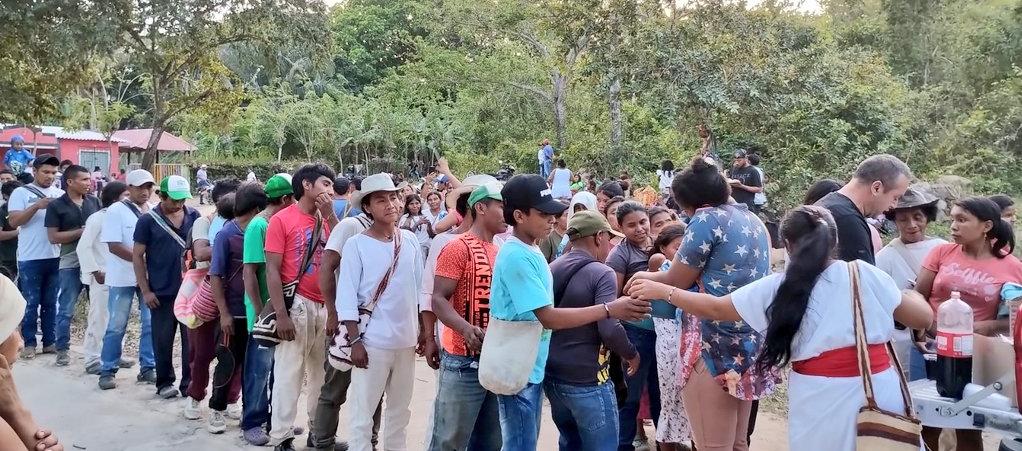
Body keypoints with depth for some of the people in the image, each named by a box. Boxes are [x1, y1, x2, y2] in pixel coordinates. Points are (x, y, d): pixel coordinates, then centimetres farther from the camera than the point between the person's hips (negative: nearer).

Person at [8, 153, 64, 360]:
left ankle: (49, 341, 18)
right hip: (30, 258, -3)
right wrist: (36, 206, -20)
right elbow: (14, 221, -9)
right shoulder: (21, 193, 0)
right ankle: (29, 343, 13)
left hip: (56, 257, 3)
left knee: (50, 303, 11)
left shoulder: (60, 194, 9)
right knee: (31, 303, 4)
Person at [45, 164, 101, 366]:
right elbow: (53, 237, -7)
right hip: (71, 263, -3)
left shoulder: (94, 201, 6)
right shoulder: (56, 206, -3)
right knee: (66, 309, 2)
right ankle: (62, 350, 13)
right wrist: (81, 232, -15)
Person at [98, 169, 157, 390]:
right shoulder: (116, 210, -7)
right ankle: (107, 371, 13)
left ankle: (147, 368, 17)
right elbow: (114, 246, -13)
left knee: (151, 323, 6)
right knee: (116, 326, 3)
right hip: (123, 277, -4)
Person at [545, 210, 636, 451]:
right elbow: (609, 329, -24)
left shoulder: (551, 269, 6)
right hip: (586, 380, -8)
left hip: (551, 376, 8)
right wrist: (632, 354, -7)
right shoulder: (601, 273, -16)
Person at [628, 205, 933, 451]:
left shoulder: (779, 288, 0)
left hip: (823, 399, -1)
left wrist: (661, 291, 19)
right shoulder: (866, 274, 0)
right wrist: (911, 293, 31)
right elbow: (923, 318, 8)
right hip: (880, 390, 1)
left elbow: (714, 308, 8)